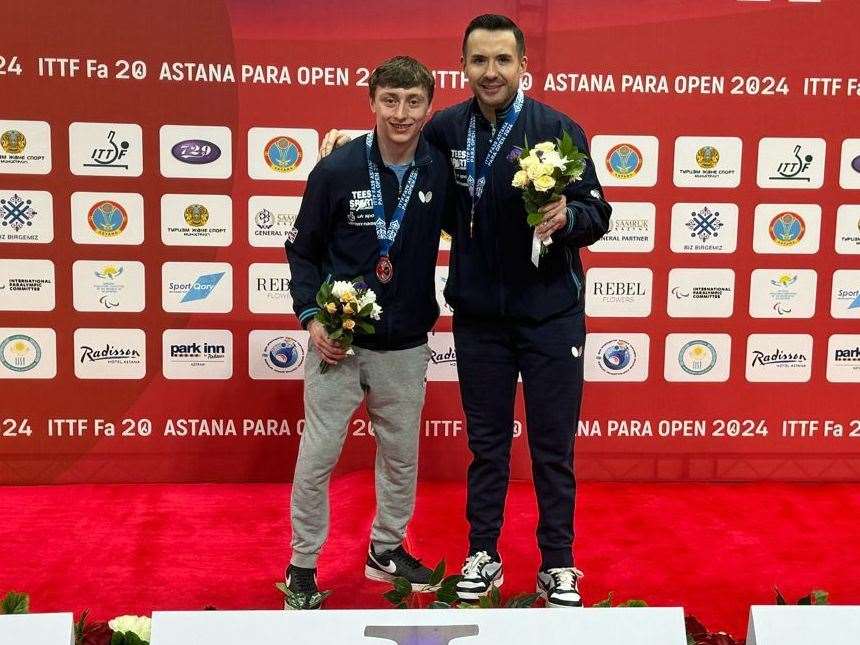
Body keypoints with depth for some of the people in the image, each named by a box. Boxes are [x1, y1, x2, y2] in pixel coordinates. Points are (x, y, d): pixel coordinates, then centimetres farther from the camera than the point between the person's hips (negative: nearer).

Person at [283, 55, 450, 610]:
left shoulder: (440, 171, -5)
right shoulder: (336, 170, -10)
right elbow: (303, 249, -1)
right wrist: (311, 316, -12)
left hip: (407, 346, 3)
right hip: (339, 341, -2)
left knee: (402, 455, 16)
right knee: (317, 458, 3)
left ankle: (387, 550, 36)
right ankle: (302, 567, 21)